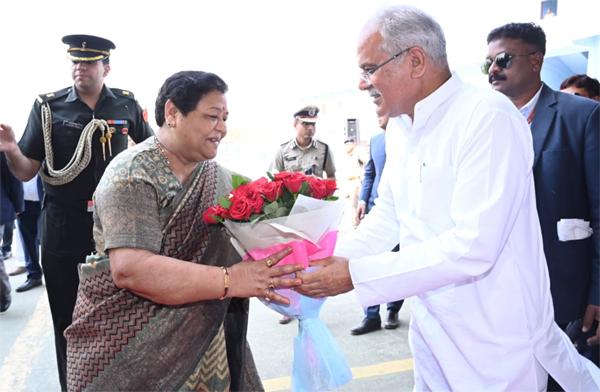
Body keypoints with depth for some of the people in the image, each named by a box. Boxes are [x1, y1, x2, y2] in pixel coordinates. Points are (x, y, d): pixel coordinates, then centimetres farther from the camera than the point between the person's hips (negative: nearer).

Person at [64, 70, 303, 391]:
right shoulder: (132, 176, -19)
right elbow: (130, 269, -29)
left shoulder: (218, 177, 3)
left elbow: (240, 240, 4)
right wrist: (231, 280, -32)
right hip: (131, 347, -6)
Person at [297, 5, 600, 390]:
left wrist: (355, 274, -25)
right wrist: (328, 261, -4)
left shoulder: (488, 117, -21)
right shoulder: (399, 128, 5)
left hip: (495, 340, -7)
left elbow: (473, 246, -27)